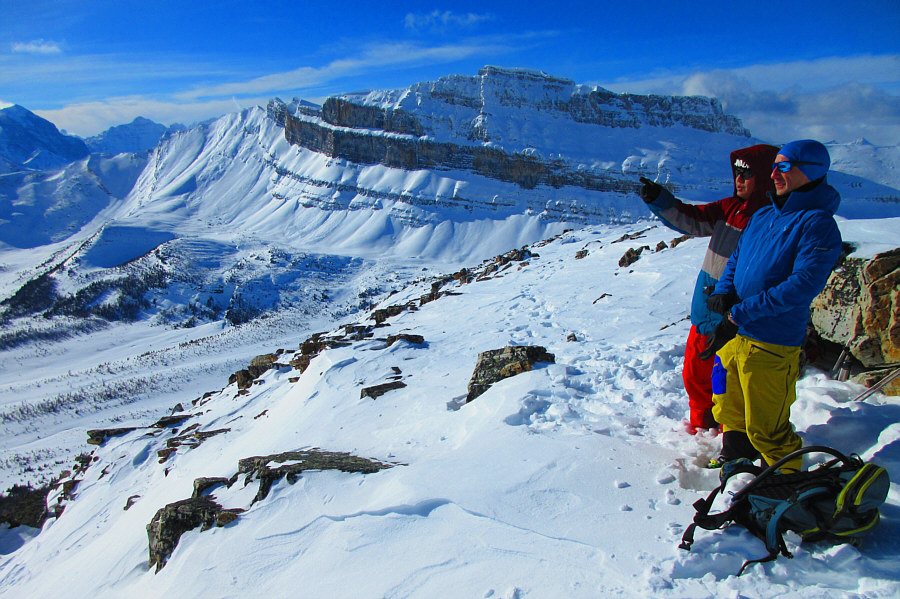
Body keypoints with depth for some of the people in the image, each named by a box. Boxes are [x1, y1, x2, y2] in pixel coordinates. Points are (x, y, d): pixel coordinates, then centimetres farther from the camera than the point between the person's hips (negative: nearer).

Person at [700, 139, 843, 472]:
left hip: (771, 345, -7)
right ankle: (735, 461, 44)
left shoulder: (818, 223, -11)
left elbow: (802, 286, -20)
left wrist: (738, 314, -20)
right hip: (732, 335, 7)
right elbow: (734, 260, 16)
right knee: (729, 410, 21)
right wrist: (723, 295, -5)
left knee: (765, 429, 4)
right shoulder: (762, 216, 12)